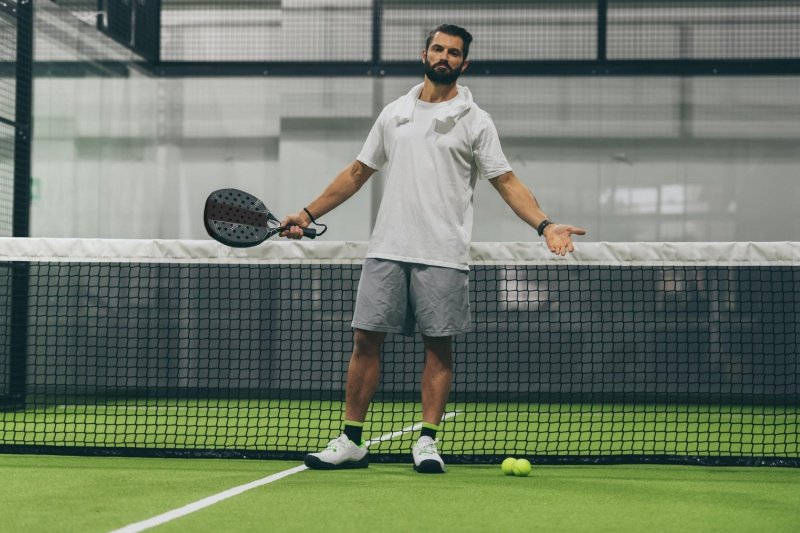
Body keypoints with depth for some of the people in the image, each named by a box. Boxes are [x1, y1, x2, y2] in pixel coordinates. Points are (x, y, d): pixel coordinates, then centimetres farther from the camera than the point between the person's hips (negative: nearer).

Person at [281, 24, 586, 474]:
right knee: (365, 339, 0)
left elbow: (507, 182, -1)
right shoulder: (394, 114, 14)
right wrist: (309, 214, 17)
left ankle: (427, 442, 8)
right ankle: (352, 442, 6)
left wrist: (545, 225, -16)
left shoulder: (474, 120, 4)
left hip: (443, 255, -3)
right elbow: (358, 173, 21)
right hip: (387, 250, 3)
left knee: (439, 346, 0)